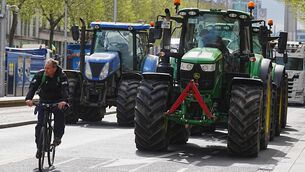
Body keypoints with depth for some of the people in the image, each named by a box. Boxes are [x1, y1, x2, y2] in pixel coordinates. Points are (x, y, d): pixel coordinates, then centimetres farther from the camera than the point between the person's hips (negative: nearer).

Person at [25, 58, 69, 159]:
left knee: (60, 114, -31)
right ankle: (39, 147, 5)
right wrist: (28, 98, -42)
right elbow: (33, 86, -24)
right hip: (43, 101, 2)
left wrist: (64, 100, -50)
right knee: (40, 123, -7)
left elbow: (65, 89, -29)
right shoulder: (40, 74, -13)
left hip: (57, 102, -2)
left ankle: (57, 137, -13)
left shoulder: (62, 76, -16)